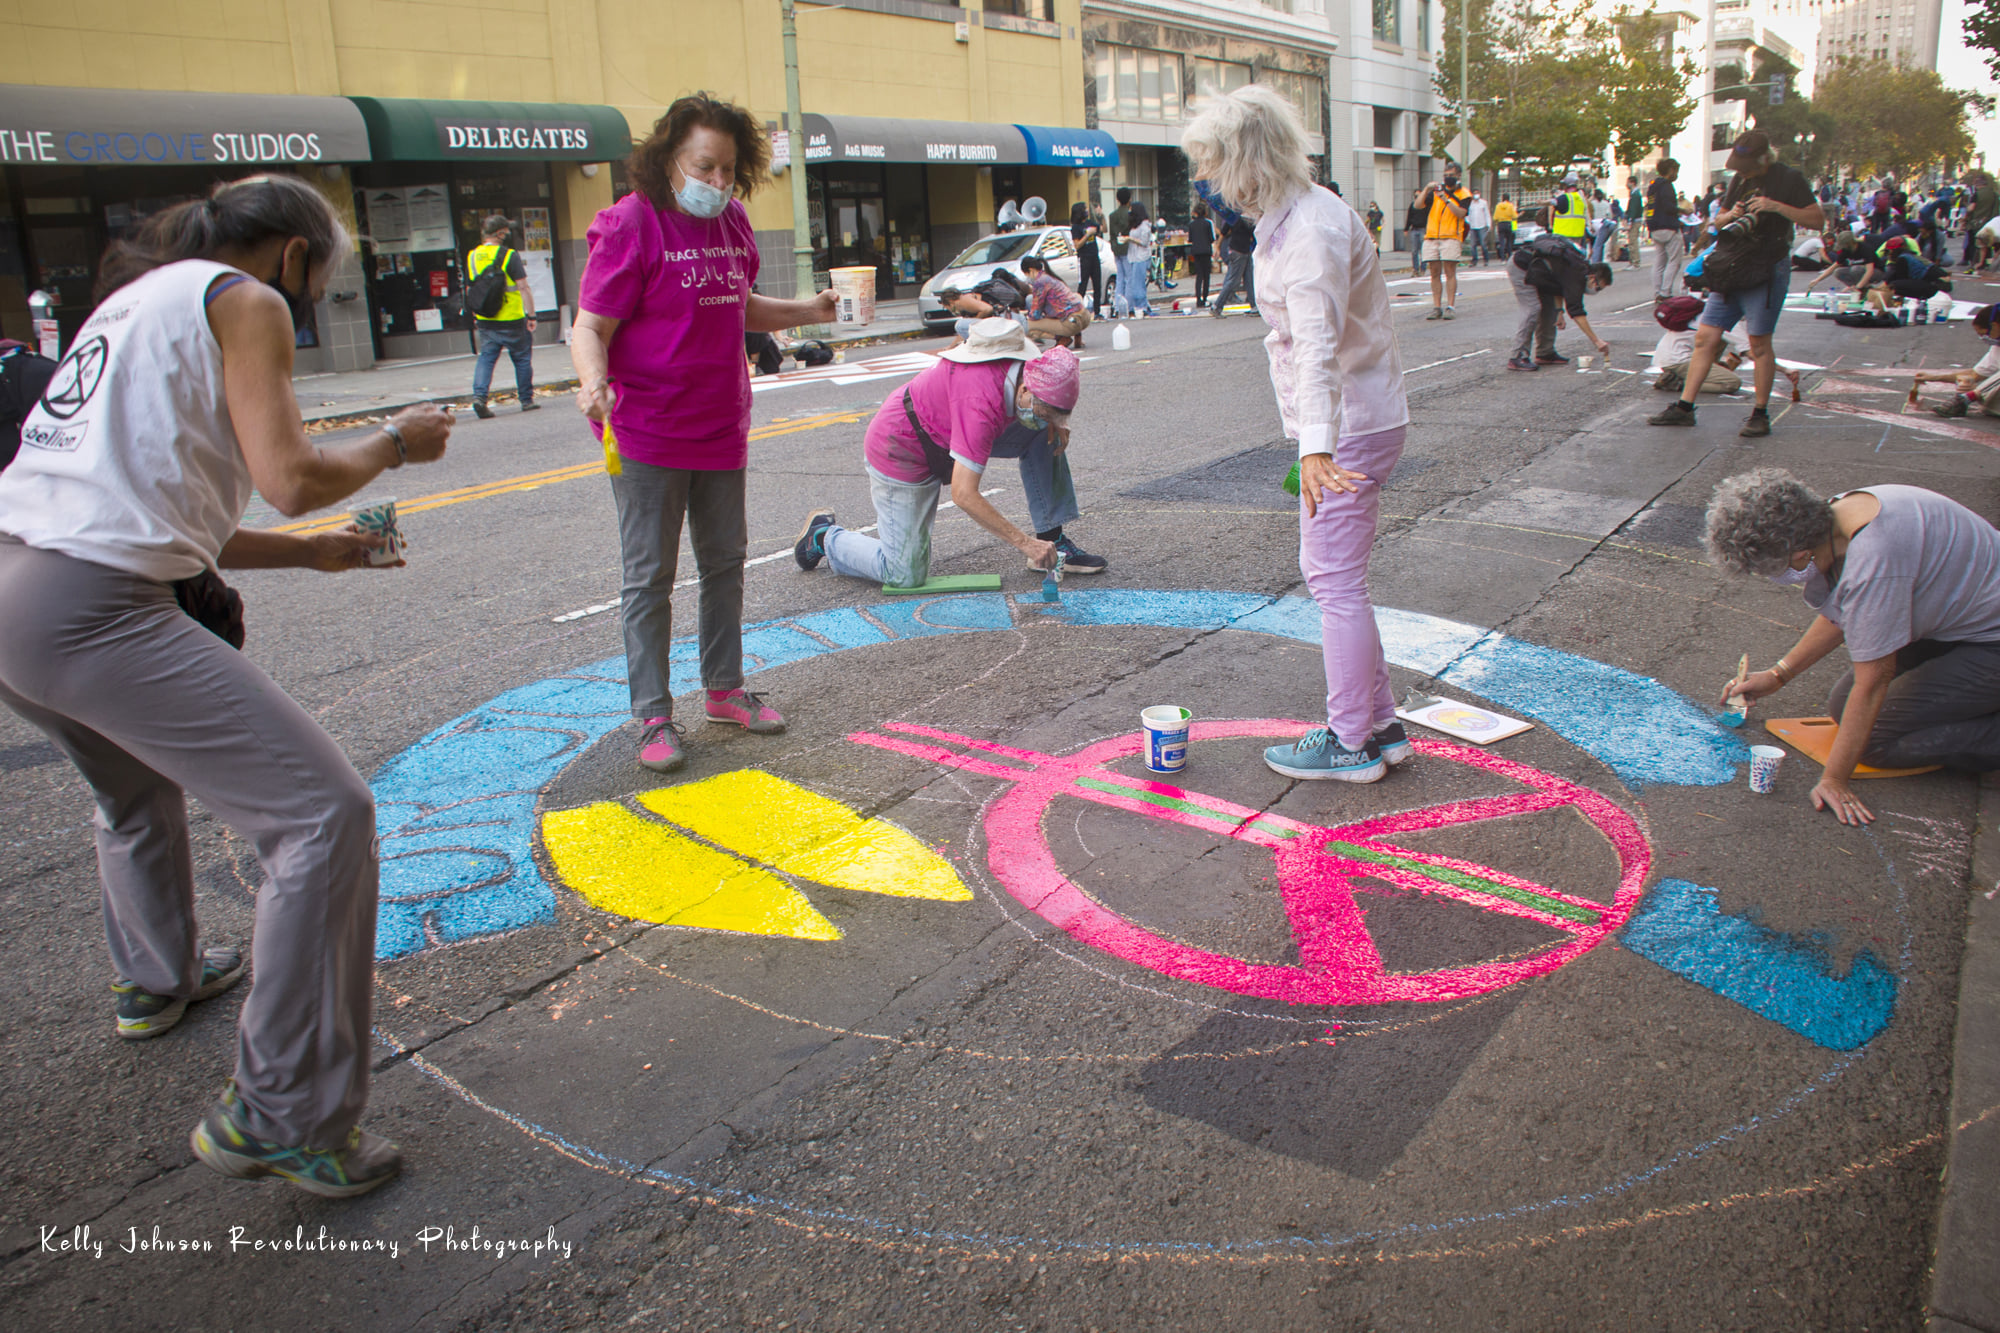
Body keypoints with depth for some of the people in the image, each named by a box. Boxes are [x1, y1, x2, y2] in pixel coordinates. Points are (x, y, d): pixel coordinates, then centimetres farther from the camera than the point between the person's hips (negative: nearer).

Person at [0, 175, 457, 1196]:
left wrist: (315, 553, 30)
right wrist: (394, 443, 6)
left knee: (137, 785, 36)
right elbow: (289, 477, -12)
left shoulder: (142, 298, 27)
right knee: (324, 816, -10)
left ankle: (157, 977, 58)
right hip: (89, 608, -10)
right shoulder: (243, 299, 1)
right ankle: (281, 1120, -5)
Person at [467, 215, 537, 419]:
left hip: (485, 320, 4)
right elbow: (523, 288, -15)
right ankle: (526, 400, 16)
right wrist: (531, 314, -9)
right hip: (512, 320, -4)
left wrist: (475, 316, 23)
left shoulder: (472, 257, 6)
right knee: (522, 359, 10)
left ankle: (479, 395, -11)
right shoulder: (509, 256, -12)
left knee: (486, 357, 7)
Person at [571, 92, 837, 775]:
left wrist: (808, 309, 9)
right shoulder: (629, 225, -13)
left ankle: (724, 689, 30)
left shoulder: (732, 222, 8)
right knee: (650, 576, 1)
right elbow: (590, 328, -16)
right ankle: (653, 715, 11)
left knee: (725, 561, 15)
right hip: (646, 435, -7)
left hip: (721, 427, 7)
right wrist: (594, 382, -35)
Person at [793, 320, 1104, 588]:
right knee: (906, 575, -8)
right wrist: (1024, 543, -39)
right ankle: (825, 535, 15)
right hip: (900, 448, -8)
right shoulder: (981, 403, -40)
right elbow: (964, 495, -41)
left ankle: (1052, 538, 2)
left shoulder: (1031, 366, -15)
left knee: (1045, 434, -6)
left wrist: (1057, 422, -12)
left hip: (944, 433, 8)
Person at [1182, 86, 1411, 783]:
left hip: (1348, 428, -11)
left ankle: (1350, 743, 8)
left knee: (1335, 578, -4)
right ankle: (1380, 725, 25)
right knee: (1329, 571, 16)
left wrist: (1316, 445, -45)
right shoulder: (1291, 217, 12)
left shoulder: (1312, 230, -21)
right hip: (1351, 421, 11)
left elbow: (1318, 343, -35)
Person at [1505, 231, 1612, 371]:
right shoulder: (1575, 274, -25)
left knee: (1549, 308, 10)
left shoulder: (1580, 265, 4)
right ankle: (1518, 358, -15)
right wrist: (1596, 341, -27)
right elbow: (1576, 311, -28)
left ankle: (1545, 353, 14)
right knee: (1533, 309, -16)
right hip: (1520, 266, -10)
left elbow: (1558, 285, 16)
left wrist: (1559, 310, 1)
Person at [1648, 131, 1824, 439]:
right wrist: (1730, 216, -2)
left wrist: (1776, 207, -19)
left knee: (1759, 344, -4)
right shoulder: (1739, 179, 14)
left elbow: (1817, 219, -8)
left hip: (1767, 272, -6)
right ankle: (1684, 407, 6)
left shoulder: (1788, 179, -4)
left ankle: (1760, 414, 6)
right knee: (1706, 337, 2)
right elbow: (1718, 220, 22)